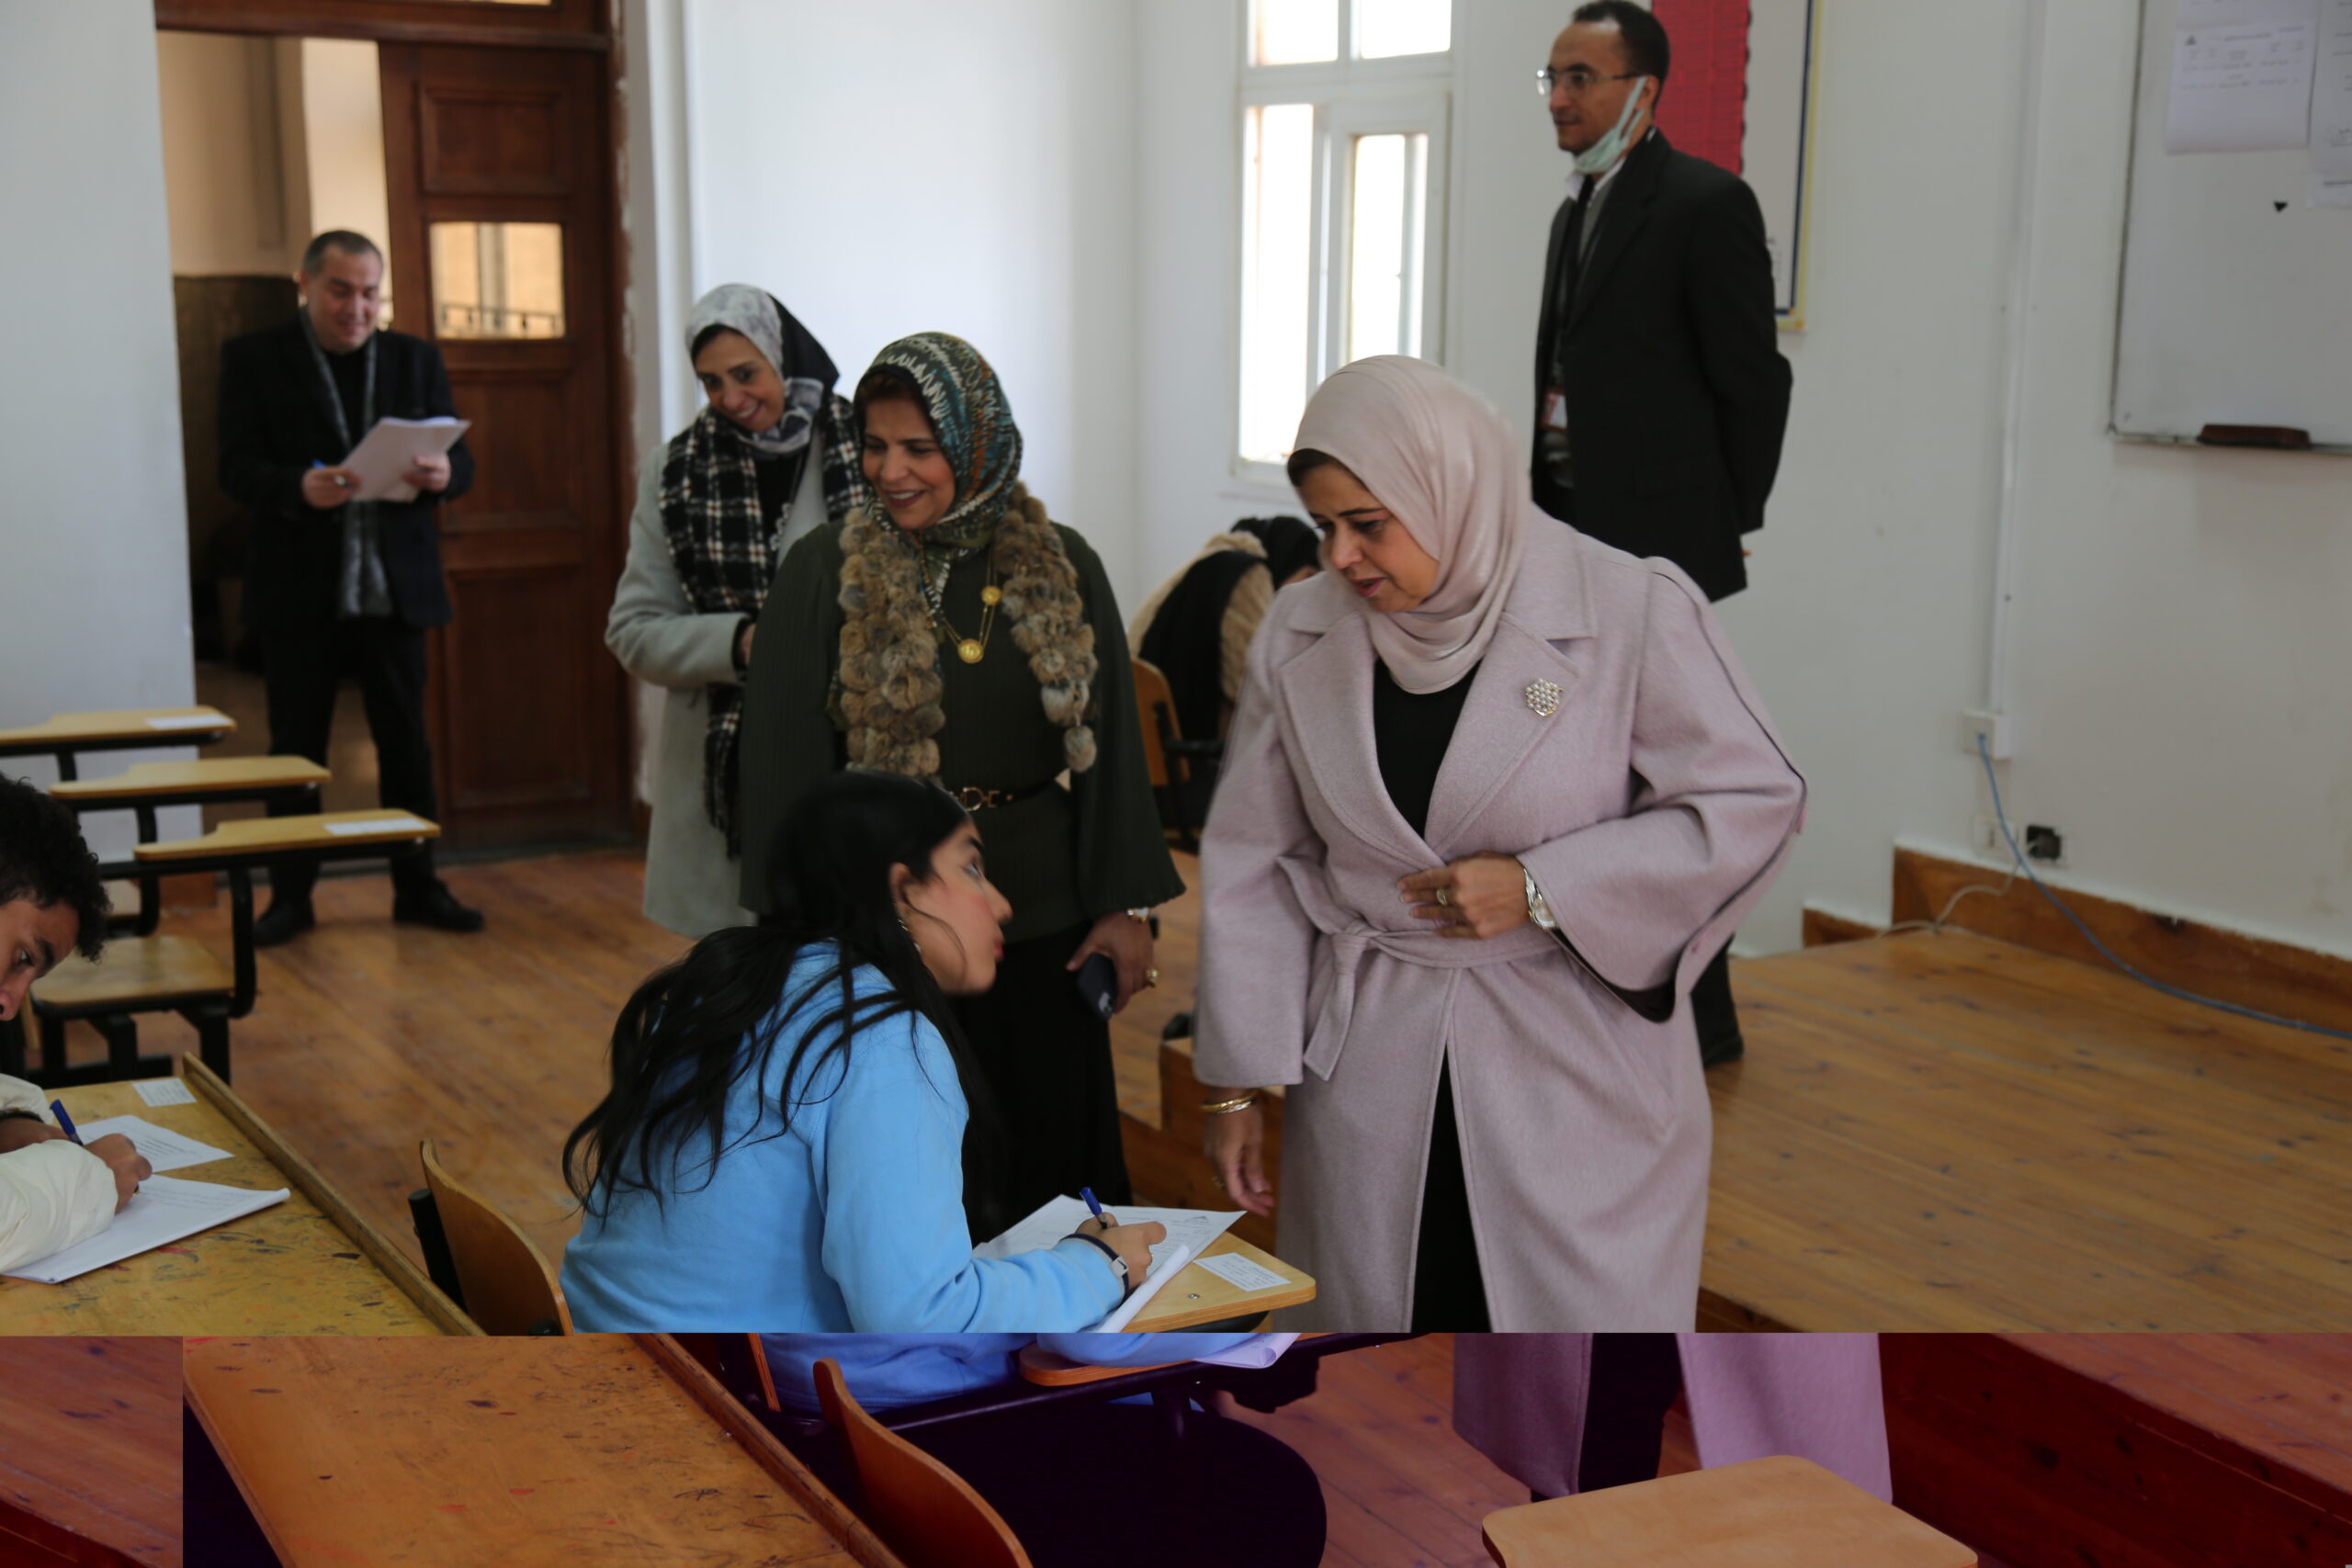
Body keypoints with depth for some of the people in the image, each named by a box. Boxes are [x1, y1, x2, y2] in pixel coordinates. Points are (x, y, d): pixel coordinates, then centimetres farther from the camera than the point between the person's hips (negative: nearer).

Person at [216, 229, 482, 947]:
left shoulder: (417, 359, 9)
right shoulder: (253, 358, 1)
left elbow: (458, 458, 6)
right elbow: (236, 469, -7)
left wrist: (443, 473, -19)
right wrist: (300, 489, -27)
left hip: (396, 586, 2)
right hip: (299, 590, -2)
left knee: (406, 745, 7)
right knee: (296, 749, 5)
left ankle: (418, 887, 17)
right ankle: (290, 895, 15)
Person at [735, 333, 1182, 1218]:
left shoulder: (1061, 567, 2)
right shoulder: (824, 573, -4)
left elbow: (1111, 743, 5)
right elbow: (784, 761, -3)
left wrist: (1127, 907, 1)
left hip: (1042, 914, 2)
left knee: (1049, 1154, 10)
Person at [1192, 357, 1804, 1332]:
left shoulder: (1628, 611, -10)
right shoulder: (1301, 636, 2)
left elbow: (1752, 803, -7)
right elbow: (1253, 867, 7)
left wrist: (1541, 888, -15)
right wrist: (1236, 1084, 6)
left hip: (1575, 1076, -3)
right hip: (1368, 1083, 3)